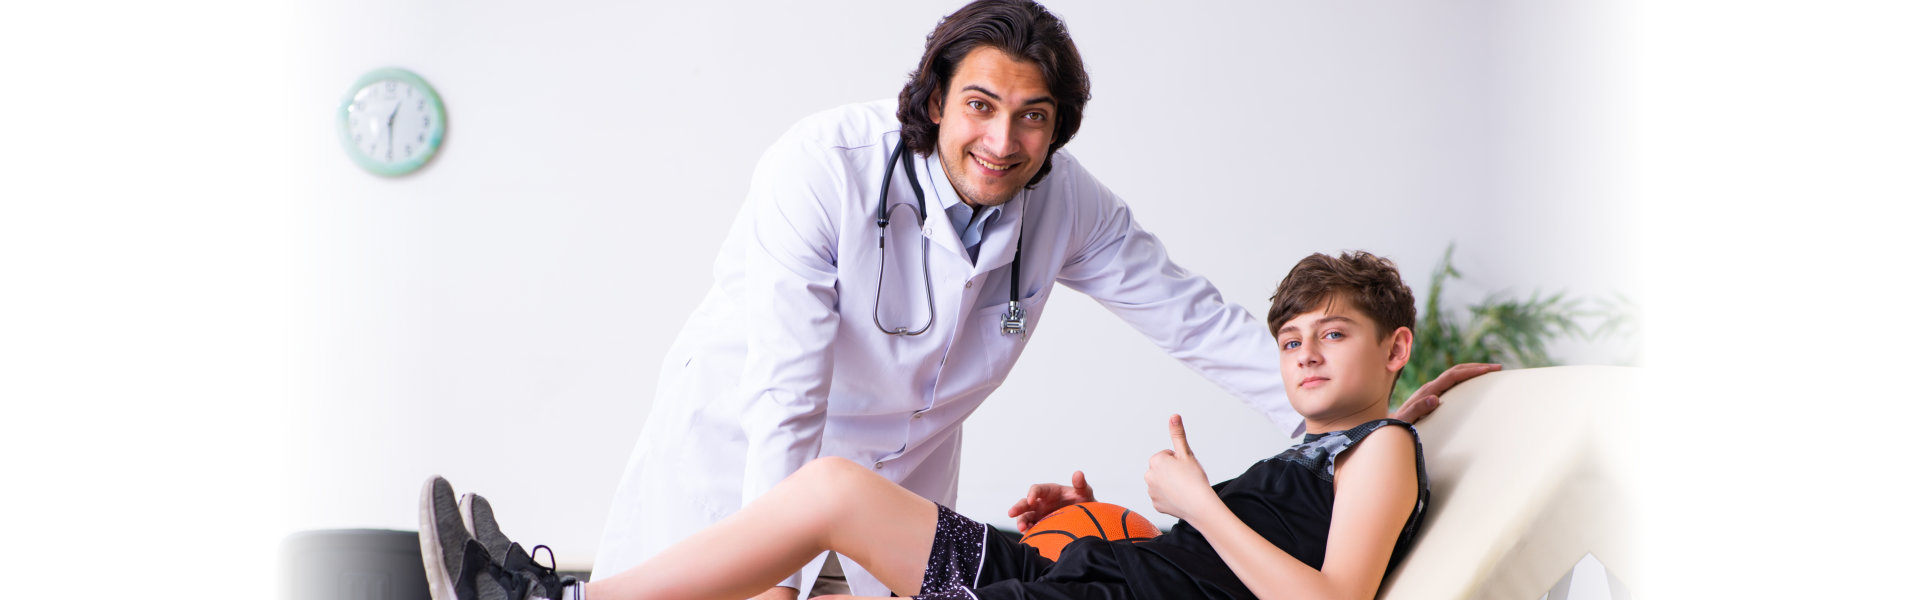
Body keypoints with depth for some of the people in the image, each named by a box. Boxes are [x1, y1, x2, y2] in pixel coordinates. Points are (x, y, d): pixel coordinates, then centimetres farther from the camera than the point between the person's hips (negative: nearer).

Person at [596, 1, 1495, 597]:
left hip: (904, 457, 4)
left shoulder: (1065, 205, -15)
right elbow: (786, 392, -33)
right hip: (740, 436, -4)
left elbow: (1194, 319, -7)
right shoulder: (824, 169, -29)